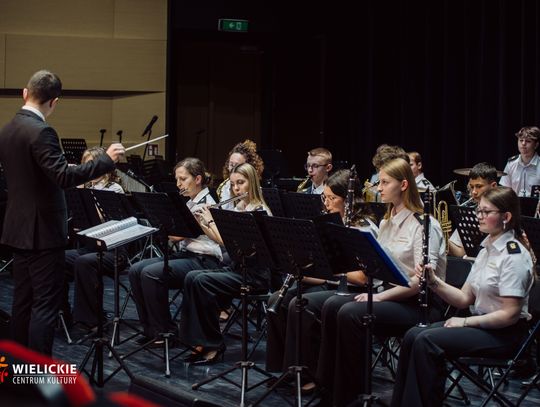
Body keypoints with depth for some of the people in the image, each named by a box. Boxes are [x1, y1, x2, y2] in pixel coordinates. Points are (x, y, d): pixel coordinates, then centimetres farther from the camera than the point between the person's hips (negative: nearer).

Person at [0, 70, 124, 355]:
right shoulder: (40, 132, -19)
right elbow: (63, 176, -27)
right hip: (43, 231, -9)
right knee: (45, 305, -5)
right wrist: (107, 159, -21)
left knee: (23, 301, 13)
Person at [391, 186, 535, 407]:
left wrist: (466, 321, -16)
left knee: (427, 341, -23)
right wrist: (434, 282, -4)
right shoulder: (486, 248, 13)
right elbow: (465, 298, 11)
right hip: (479, 321, 9)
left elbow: (510, 314, -19)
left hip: (504, 332, -9)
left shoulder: (514, 255, -15)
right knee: (413, 336, -8)